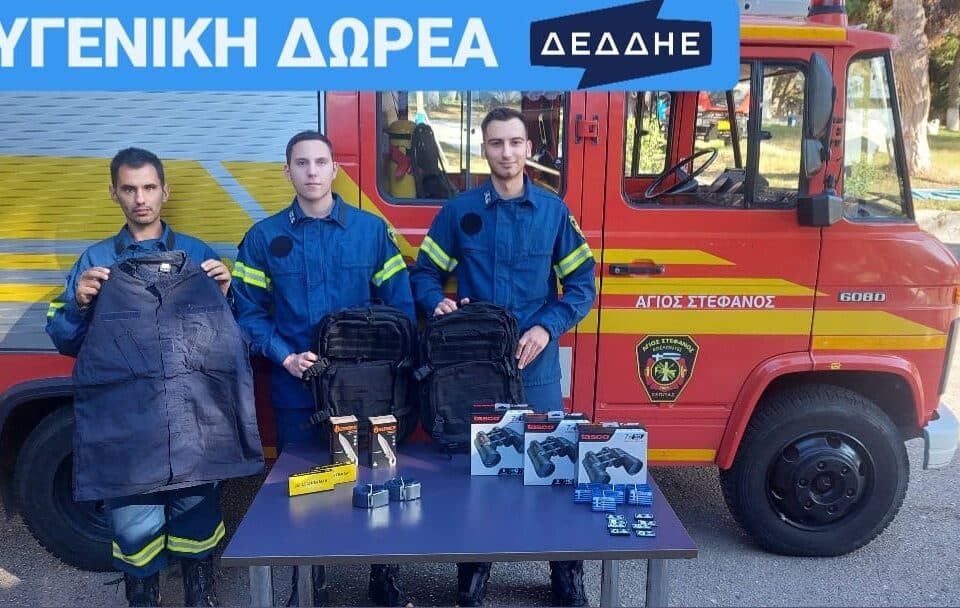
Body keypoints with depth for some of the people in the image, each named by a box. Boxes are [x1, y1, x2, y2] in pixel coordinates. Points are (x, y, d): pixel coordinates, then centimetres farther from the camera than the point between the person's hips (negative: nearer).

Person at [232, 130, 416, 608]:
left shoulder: (372, 229, 0)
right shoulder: (263, 237, 2)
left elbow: (399, 305, 0)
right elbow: (249, 312, 0)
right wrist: (285, 357, -14)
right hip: (296, 392, 1)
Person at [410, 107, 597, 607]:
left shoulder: (553, 210, 3)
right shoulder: (459, 210, 2)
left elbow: (582, 283, 2)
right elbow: (424, 272, 6)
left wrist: (547, 327, -12)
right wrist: (438, 303, -15)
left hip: (537, 365, 0)